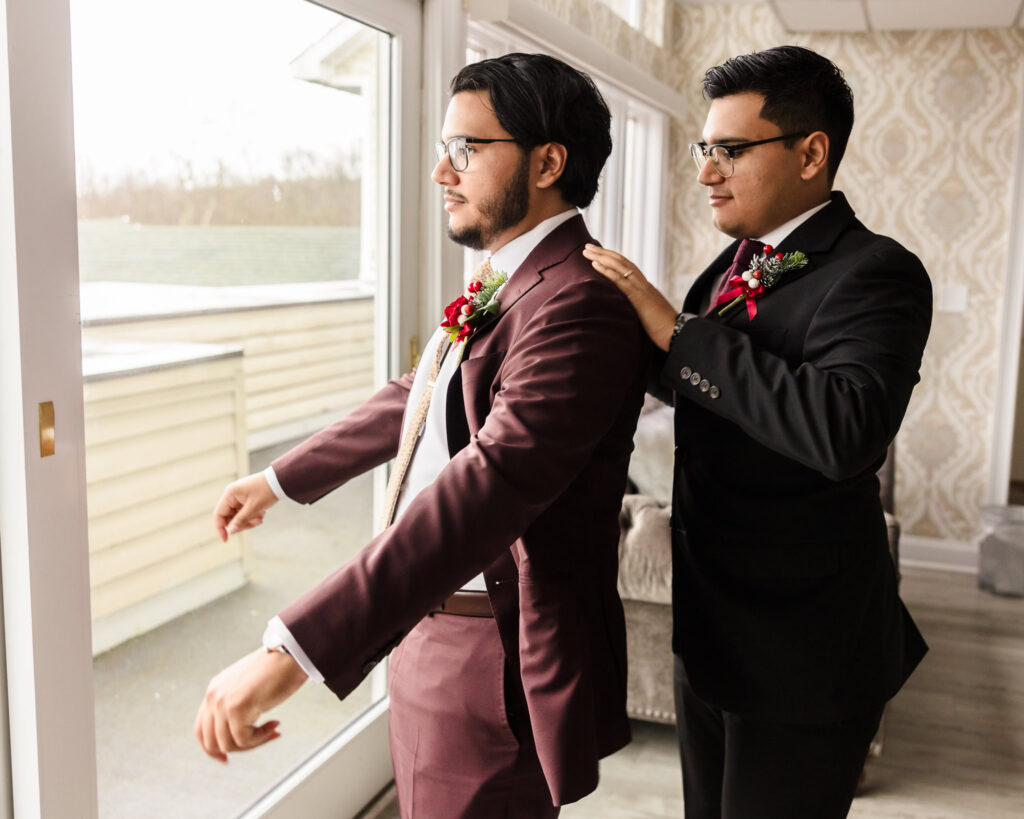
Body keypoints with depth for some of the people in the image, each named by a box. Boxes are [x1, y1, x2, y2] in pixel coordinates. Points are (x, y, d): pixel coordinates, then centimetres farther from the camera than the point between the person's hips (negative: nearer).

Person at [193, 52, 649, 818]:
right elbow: (414, 399, 21)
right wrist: (281, 479, 29)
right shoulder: (504, 285, 9)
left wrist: (294, 649, -40)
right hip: (431, 625, 9)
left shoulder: (578, 302, -23)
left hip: (497, 662, -9)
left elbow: (490, 484, -35)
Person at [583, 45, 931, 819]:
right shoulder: (739, 263, 6)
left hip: (799, 651, -8)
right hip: (711, 624, 8)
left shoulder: (875, 274, -19)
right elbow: (679, 378, 17)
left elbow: (845, 430, -37)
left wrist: (676, 332, -30)